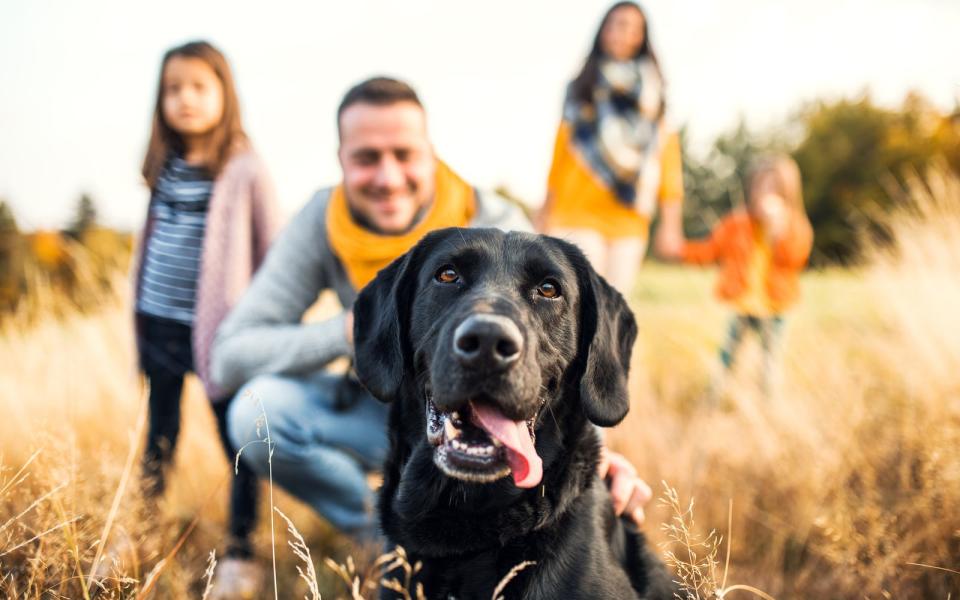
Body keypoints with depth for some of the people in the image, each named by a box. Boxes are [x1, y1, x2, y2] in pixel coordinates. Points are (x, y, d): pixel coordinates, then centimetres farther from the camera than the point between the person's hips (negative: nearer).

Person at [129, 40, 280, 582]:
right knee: (159, 437, 18)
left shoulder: (245, 171, -9)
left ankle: (241, 547, 17)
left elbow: (274, 253, -6)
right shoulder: (166, 166, 7)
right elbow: (154, 239, 15)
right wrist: (141, 312, 15)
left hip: (218, 330, -5)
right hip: (159, 324, 6)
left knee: (237, 440, 3)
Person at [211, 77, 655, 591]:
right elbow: (229, 357, -19)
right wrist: (348, 332, -33)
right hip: (384, 411, 2)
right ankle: (380, 529, 0)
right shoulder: (321, 223, -15)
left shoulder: (495, 227, -21)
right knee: (258, 410, -24)